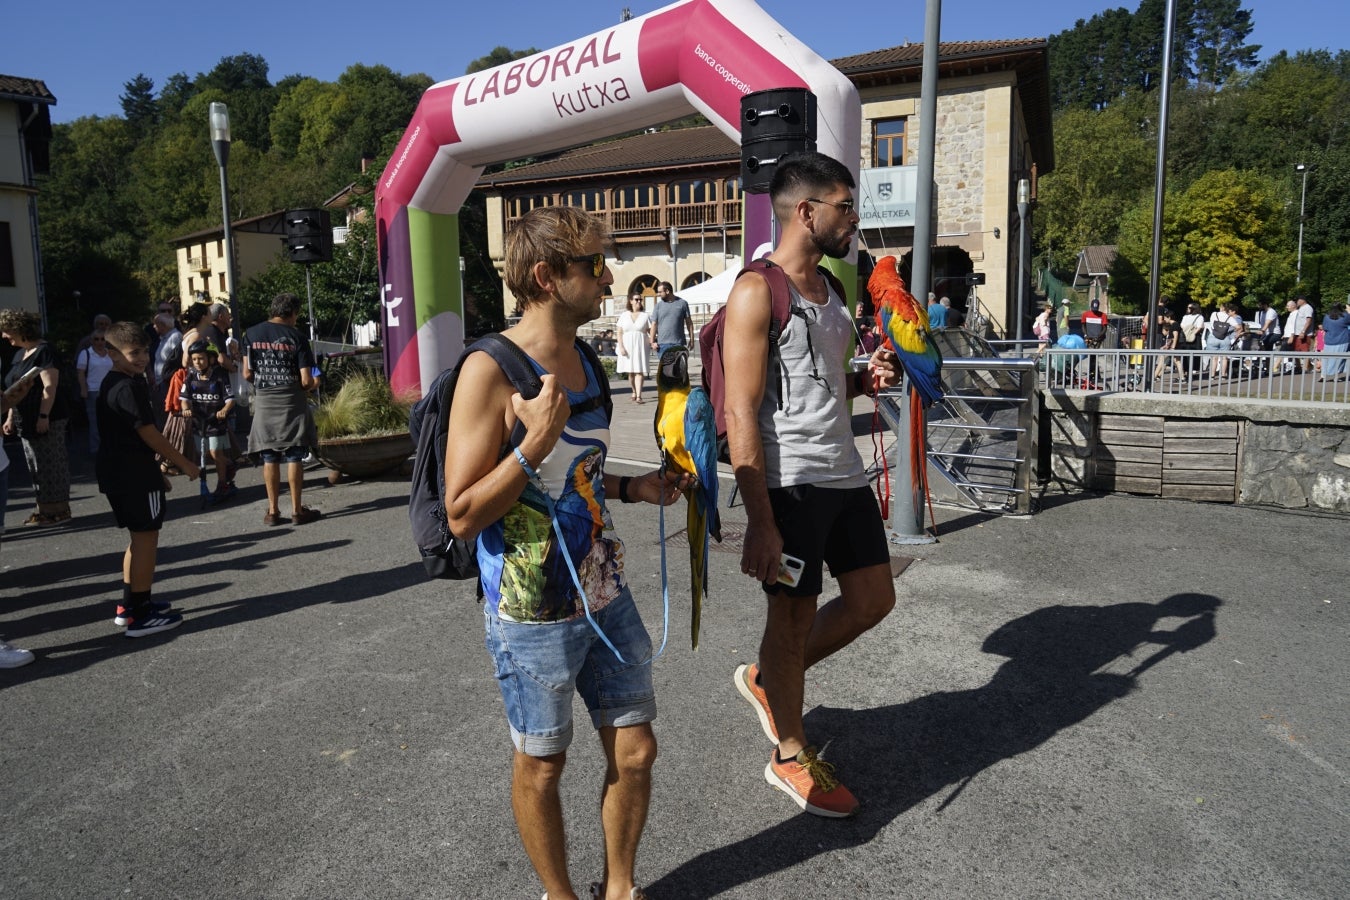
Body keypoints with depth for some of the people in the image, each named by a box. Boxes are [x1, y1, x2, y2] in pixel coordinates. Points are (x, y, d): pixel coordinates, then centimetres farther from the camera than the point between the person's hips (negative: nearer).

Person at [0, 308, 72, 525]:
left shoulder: (44, 351, -12)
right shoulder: (19, 354, 15)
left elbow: (50, 387, -19)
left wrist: (43, 416, -23)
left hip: (47, 420, -9)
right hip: (26, 421, 9)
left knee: (51, 464, -4)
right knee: (37, 466, 12)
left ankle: (59, 509, 2)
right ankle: (44, 508, 18)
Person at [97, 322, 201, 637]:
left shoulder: (111, 384, 15)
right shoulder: (130, 387, -18)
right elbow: (149, 434, -19)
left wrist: (155, 471, 22)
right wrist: (184, 464, -11)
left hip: (117, 472, 10)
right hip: (134, 475, -10)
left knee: (140, 537, 19)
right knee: (146, 537, -3)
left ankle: (128, 605, 26)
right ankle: (141, 615, 1)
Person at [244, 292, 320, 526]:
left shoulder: (251, 334, 2)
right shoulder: (297, 338, -6)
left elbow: (247, 374, 2)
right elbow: (306, 380, -10)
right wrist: (309, 387, 11)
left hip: (264, 402, 3)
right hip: (292, 401, -3)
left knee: (269, 458, 8)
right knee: (294, 457, 3)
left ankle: (273, 511, 11)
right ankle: (297, 510, 7)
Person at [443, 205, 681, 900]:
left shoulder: (582, 360, 6)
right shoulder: (490, 371, -17)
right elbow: (462, 515, -18)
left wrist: (631, 488, 5)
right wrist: (535, 443, -27)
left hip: (606, 596, 7)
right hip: (533, 614, -7)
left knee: (635, 750, 15)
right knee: (540, 766, 13)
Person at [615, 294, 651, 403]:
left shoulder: (645, 315, 6)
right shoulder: (624, 315, 8)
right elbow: (619, 332, 6)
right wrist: (621, 347, -6)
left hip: (640, 346, -2)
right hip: (627, 346, 2)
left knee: (639, 371, -11)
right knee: (630, 371, 6)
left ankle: (638, 396, -17)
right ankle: (634, 392, 24)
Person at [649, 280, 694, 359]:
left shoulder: (682, 303, 6)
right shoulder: (658, 305, 8)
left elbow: (689, 322, 8)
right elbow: (654, 324, 6)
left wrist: (691, 339, 3)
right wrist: (652, 341, -3)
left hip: (679, 343, -1)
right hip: (662, 344, 1)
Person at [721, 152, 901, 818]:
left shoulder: (827, 289, 15)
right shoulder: (758, 292, -12)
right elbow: (741, 414, -17)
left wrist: (866, 380, 3)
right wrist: (761, 523, -21)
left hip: (844, 475, 9)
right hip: (789, 483, -9)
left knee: (873, 598, 14)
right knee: (793, 615, 5)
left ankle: (766, 680, 34)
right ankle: (790, 757, 26)